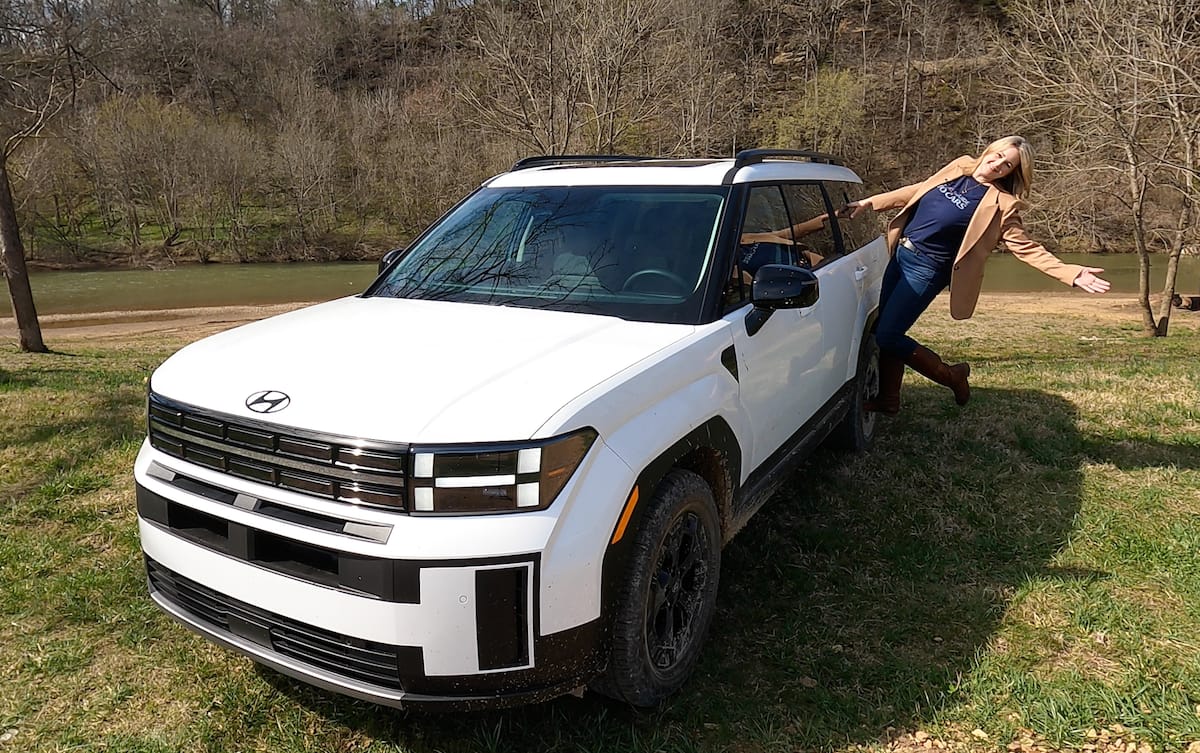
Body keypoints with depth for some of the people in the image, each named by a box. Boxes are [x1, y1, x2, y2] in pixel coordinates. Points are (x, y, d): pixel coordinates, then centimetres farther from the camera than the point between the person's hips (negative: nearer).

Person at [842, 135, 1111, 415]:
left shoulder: (1001, 204, -10)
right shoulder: (959, 168, 7)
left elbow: (1025, 246, -11)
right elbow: (917, 192, 19)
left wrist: (1070, 273, -23)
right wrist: (869, 202, 18)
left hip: (927, 269, -7)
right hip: (900, 255, 7)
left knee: (887, 336, -10)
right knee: (885, 330, 10)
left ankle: (951, 375, 11)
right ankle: (888, 400, 24)